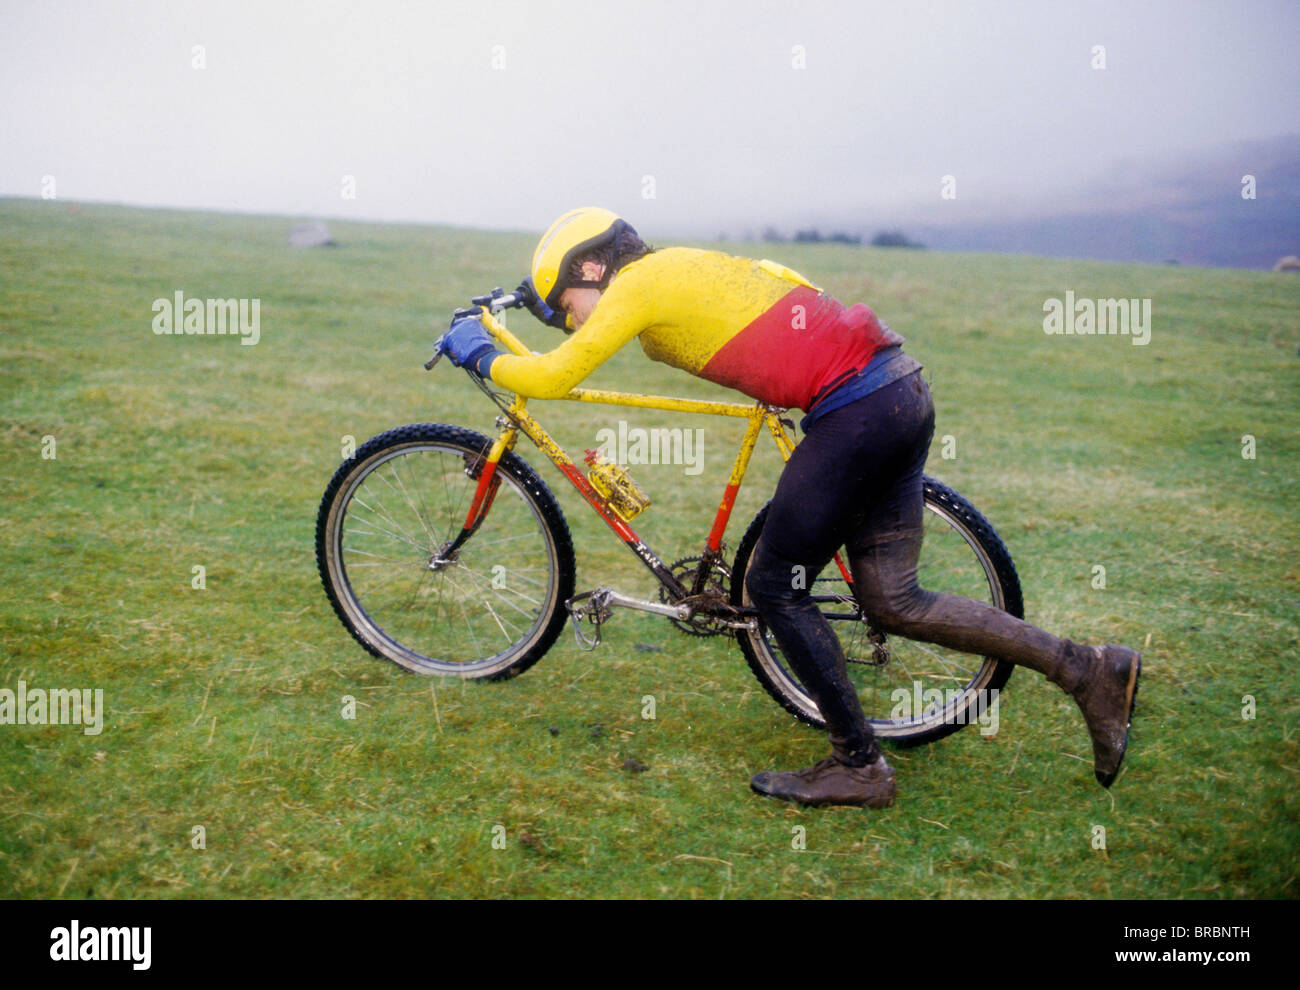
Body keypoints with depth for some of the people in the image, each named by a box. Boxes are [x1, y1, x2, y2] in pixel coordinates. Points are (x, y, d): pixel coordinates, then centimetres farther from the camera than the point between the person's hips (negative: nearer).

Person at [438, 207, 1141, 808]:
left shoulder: (638, 284, -5)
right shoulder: (675, 269, 19)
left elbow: (552, 379, -8)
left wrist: (482, 357, 9)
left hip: (856, 410, -10)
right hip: (904, 391, 10)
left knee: (776, 588, 3)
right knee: (893, 603, 12)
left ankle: (858, 766, 12)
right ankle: (1091, 671, 15)